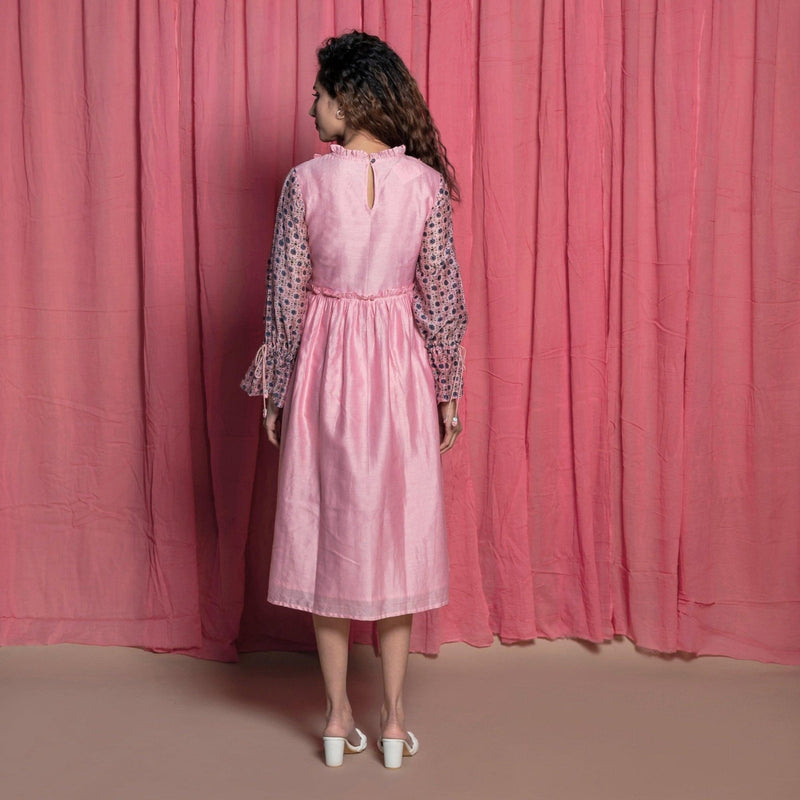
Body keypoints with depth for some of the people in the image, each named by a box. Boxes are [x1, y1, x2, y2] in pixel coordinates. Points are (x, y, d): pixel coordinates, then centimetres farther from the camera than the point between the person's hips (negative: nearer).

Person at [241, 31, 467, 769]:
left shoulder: (306, 183, -10)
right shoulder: (426, 182, -6)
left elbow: (286, 297, -6)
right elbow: (442, 296, -3)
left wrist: (274, 391, 5)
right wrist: (449, 390, 7)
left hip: (324, 366, -1)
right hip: (400, 371, 1)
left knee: (328, 529, 10)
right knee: (397, 529, 11)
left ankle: (338, 717, 20)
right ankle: (394, 722, 19)